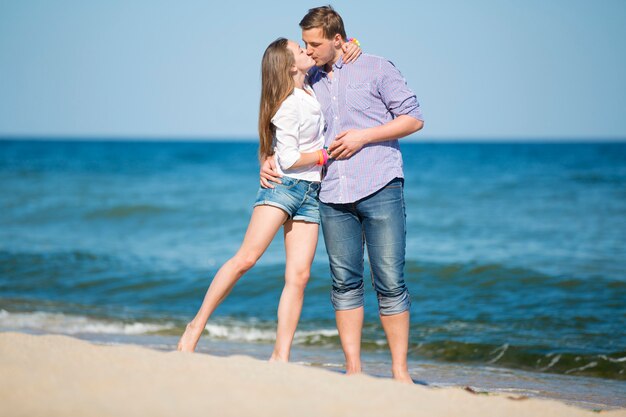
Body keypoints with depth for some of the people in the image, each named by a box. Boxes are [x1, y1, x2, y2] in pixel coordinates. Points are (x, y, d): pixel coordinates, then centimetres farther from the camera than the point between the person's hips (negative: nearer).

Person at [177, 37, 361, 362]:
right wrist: (328, 155, -6)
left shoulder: (309, 88, 10)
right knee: (246, 258, -17)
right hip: (282, 185, -7)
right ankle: (196, 326, -6)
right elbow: (289, 160, -15)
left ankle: (280, 357, -4)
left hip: (310, 194, 7)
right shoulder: (289, 106, -12)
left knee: (298, 275, -4)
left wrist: (351, 47, 6)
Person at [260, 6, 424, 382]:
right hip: (333, 196, 5)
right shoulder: (310, 82, 16)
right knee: (345, 283, 3)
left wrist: (363, 136, -8)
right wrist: (271, 161, 9)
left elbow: (414, 118, 0)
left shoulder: (376, 69, 2)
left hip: (380, 189, -4)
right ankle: (354, 370, 9)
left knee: (390, 282, -5)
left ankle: (400, 372, 1)